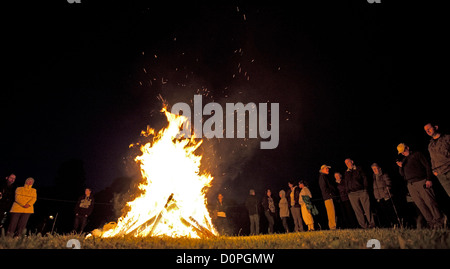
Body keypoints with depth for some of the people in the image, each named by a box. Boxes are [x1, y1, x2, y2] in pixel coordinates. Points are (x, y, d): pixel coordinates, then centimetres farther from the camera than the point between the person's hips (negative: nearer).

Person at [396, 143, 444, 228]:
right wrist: (400, 167, -1)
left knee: (430, 202, -12)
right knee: (420, 205, -1)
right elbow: (402, 174, 20)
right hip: (411, 185, 5)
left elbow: (427, 166, 1)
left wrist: (429, 179, -10)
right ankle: (431, 224, 1)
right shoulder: (404, 160, 22)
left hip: (421, 182, -5)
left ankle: (439, 222, -8)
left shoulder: (417, 154, 7)